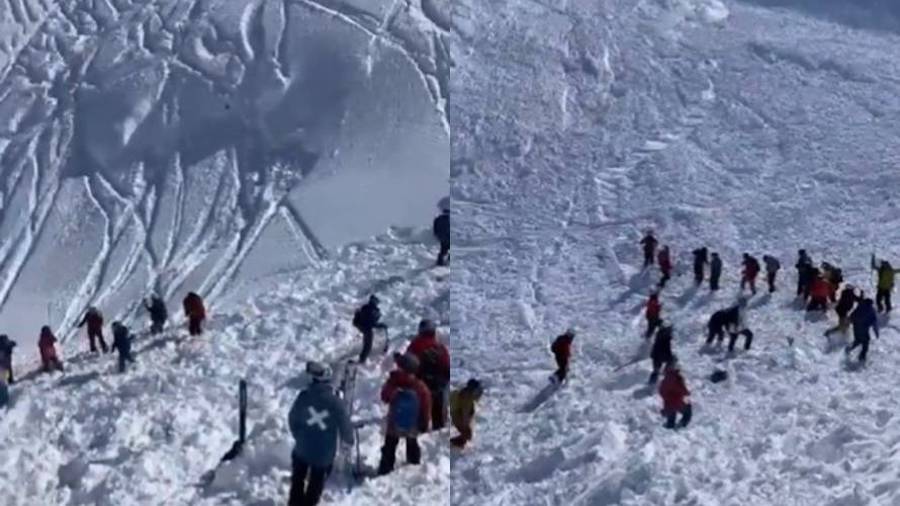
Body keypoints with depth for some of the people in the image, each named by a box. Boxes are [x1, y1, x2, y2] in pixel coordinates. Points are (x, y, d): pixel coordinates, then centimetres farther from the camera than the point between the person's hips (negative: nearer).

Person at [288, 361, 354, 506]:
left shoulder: (304, 396, -16)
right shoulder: (335, 402, -20)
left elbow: (293, 419, -5)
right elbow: (344, 424, -11)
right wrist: (348, 441, 10)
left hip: (302, 448, 1)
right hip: (325, 453, -1)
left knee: (298, 479, 25)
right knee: (316, 483, 19)